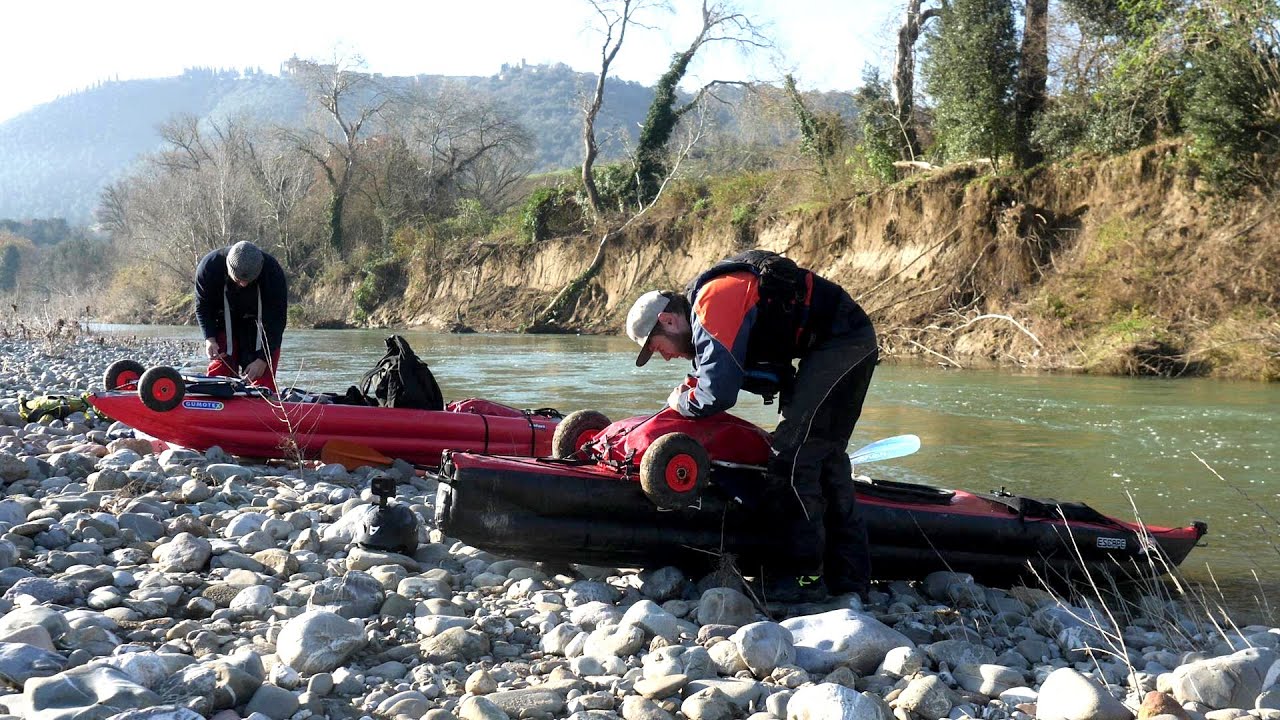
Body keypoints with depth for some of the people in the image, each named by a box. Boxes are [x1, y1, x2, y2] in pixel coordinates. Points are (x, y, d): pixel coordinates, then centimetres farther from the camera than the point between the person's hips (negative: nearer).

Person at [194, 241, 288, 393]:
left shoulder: (273, 272, -28)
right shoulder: (209, 268, -25)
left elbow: (276, 320, -21)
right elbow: (203, 307, -9)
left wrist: (263, 359, -27)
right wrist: (209, 339, -25)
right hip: (225, 323, 1)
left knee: (263, 381, -12)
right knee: (219, 372, -8)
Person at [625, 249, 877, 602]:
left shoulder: (711, 305, -16)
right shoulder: (720, 294, 15)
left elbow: (718, 395, -22)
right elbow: (774, 378, 15)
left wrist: (681, 401, -1)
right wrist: (698, 383, 3)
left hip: (837, 342, -11)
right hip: (857, 338, 11)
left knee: (793, 453, -10)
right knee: (826, 454, 14)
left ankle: (803, 575, -7)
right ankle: (848, 573, 18)